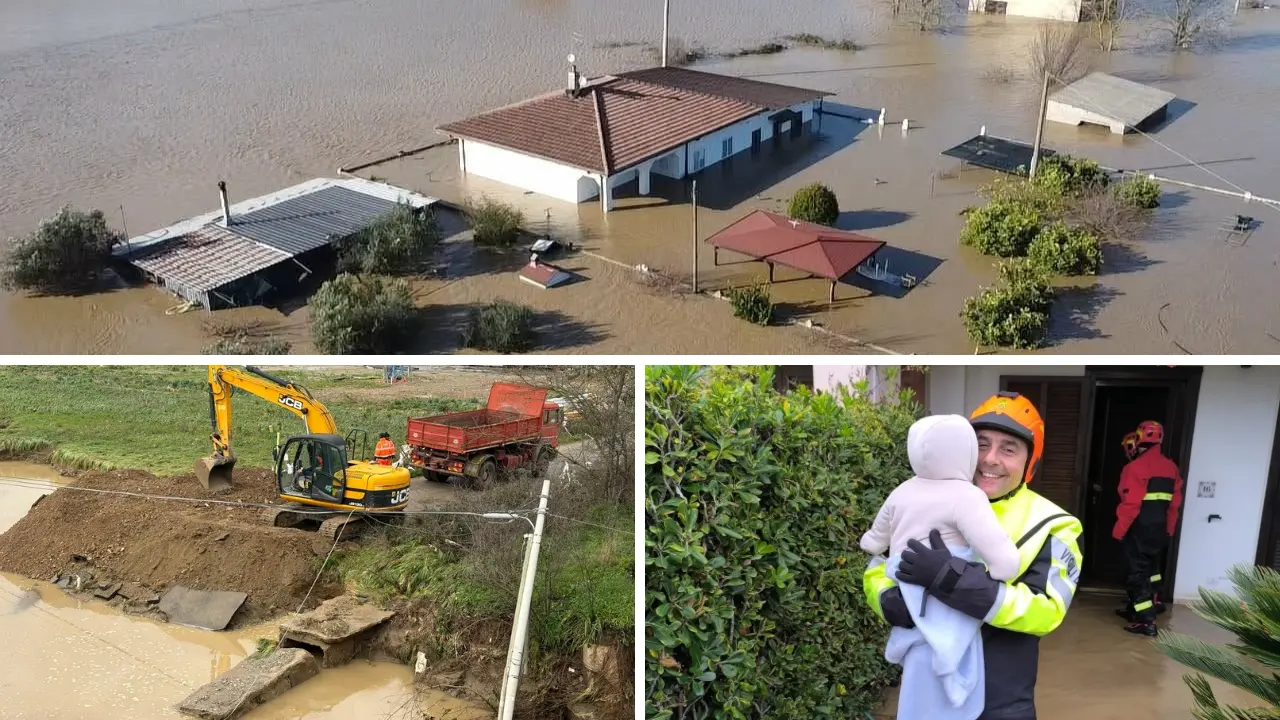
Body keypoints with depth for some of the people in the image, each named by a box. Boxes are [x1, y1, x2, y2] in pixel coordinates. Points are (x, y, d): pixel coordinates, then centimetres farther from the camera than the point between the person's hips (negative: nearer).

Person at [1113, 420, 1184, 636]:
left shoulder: (1136, 467, -18)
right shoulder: (1171, 468, 6)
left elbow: (1130, 504, -21)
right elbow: (1174, 505, 9)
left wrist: (1118, 530, -13)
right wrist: (1168, 531, 18)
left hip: (1138, 530, -8)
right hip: (1159, 530, 8)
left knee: (1138, 573, -3)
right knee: (1150, 570, 21)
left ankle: (1146, 621, -7)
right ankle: (1137, 610, 33)